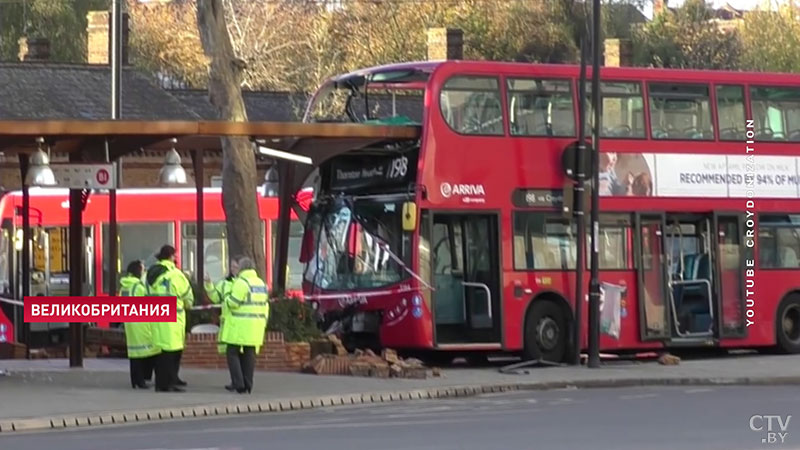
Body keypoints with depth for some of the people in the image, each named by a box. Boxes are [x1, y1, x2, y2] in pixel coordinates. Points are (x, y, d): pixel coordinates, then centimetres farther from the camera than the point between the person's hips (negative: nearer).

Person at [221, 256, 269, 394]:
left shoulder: (241, 282, -12)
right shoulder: (261, 283, 14)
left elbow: (233, 303, -16)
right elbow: (265, 305, 17)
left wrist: (228, 297, 5)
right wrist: (264, 322, 22)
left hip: (239, 327, -7)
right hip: (255, 328, 7)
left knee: (233, 353, -1)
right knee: (249, 355, 10)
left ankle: (238, 383, -9)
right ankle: (248, 385, 9)